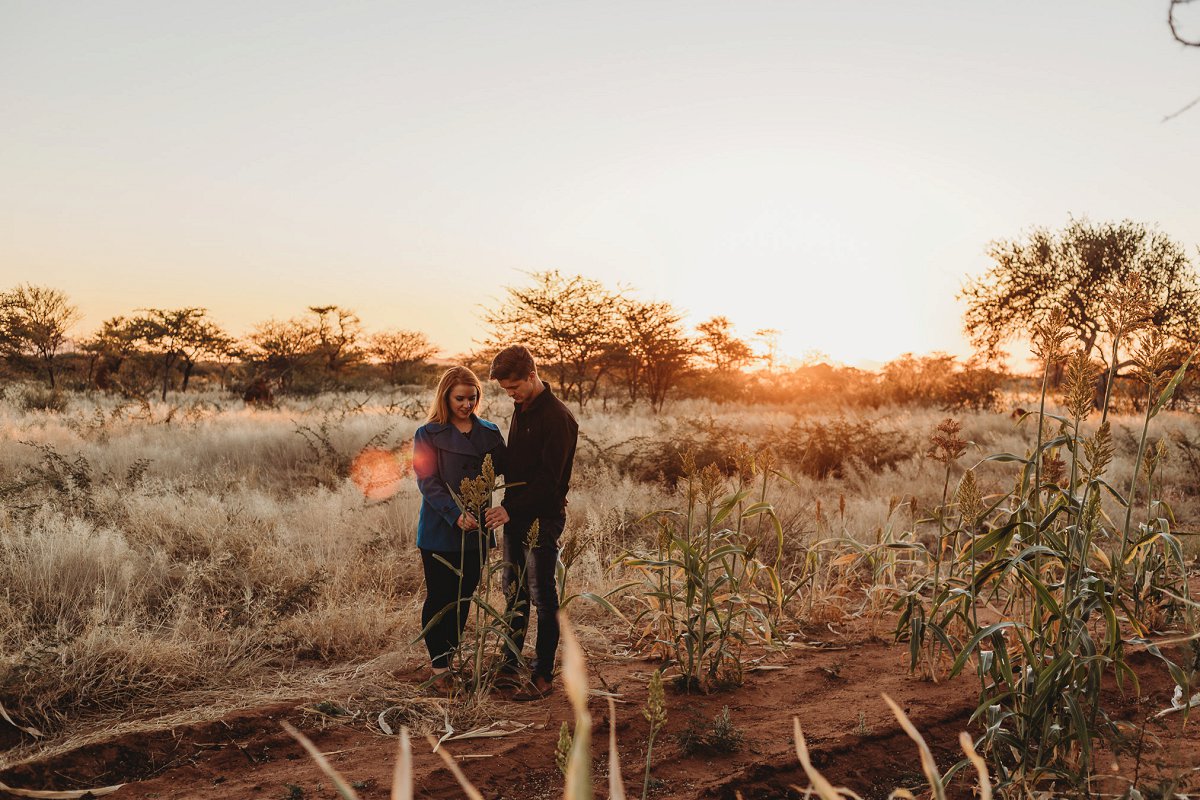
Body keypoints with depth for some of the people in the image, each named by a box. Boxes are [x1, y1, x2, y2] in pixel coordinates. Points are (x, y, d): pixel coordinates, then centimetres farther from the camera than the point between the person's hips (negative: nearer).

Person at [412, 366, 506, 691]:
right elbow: (428, 483, -12)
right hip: (439, 531, -3)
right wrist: (456, 515, -25)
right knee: (439, 599, 4)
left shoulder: (489, 433, 7)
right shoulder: (428, 435, -4)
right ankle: (439, 668, 15)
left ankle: (452, 659, 26)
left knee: (463, 598, 12)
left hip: (477, 529, 4)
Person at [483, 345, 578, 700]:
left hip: (542, 518, -9)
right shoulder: (521, 411, 12)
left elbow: (549, 478, -21)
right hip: (515, 515, 9)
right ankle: (510, 662, 30)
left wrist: (510, 508, -24)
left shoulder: (557, 417, -17)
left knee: (543, 598, -1)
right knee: (514, 593, 17)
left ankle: (543, 675, 8)